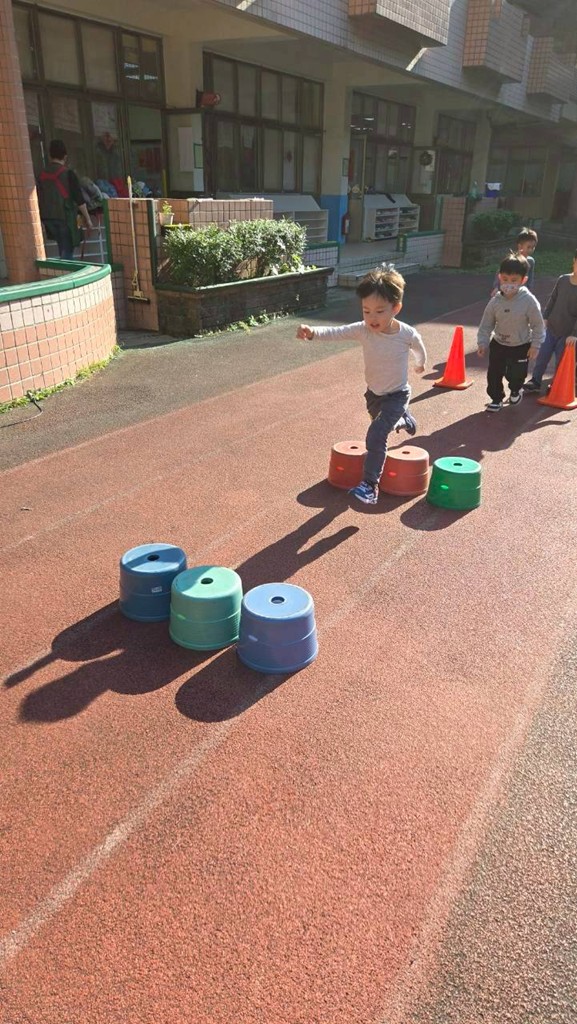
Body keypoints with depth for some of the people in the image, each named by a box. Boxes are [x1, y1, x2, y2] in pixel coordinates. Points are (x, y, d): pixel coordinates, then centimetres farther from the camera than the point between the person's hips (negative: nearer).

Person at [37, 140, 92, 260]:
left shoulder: (42, 174, 7)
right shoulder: (67, 173, -11)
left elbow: (40, 199, 14)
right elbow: (79, 199, -12)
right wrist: (87, 218, -2)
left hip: (48, 217, 6)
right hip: (65, 217, -6)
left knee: (63, 249, 19)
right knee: (67, 251, -2)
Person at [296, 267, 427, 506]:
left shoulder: (407, 334, -23)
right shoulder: (363, 330, -22)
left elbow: (419, 349, 1)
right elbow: (335, 332, -35)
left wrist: (421, 364, 22)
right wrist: (312, 332, -56)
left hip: (397, 395, -4)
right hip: (373, 393, 4)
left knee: (376, 435, -22)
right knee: (383, 422, 33)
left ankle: (369, 485, -14)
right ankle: (404, 420, 68)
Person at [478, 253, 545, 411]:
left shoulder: (529, 301, -22)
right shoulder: (495, 300, -13)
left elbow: (538, 325, -12)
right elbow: (486, 323, -2)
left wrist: (535, 345, -10)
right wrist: (482, 342, -5)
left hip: (521, 346, -3)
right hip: (498, 344, 3)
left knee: (515, 374, 6)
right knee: (494, 373, 5)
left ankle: (516, 391, 40)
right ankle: (496, 398, 26)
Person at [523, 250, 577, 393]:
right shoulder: (562, 279, -3)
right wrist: (545, 317, 6)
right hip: (551, 328, 4)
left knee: (560, 363, 7)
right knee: (542, 356, 8)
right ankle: (535, 382, 22)